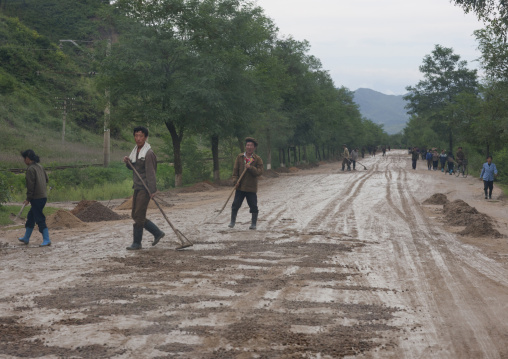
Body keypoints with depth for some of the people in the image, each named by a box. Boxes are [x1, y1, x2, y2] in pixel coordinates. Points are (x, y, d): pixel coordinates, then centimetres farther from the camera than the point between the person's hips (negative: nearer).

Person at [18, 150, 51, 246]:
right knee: (30, 217, 19)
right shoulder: (40, 166, 10)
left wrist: (28, 199, -10)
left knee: (40, 219, -4)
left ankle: (46, 240, -3)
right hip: (43, 196, 9)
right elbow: (46, 179, 17)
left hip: (37, 198, -9)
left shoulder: (30, 169, -15)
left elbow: (30, 185, -17)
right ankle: (26, 238, 29)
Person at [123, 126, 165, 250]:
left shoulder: (148, 153, -14)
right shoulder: (135, 150, 13)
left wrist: (152, 190, -23)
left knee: (138, 216, -8)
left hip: (145, 188, -9)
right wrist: (127, 162, 1)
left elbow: (150, 172, -19)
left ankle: (137, 243, 1)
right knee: (135, 215, 11)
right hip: (137, 187, 9)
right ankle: (158, 233, 21)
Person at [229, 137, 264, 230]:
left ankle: (253, 223, 13)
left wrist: (251, 168, -21)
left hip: (251, 187, -2)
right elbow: (235, 170, 7)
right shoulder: (239, 157, 7)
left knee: (253, 206, 1)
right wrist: (236, 180, -6)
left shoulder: (257, 159, 0)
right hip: (240, 187, 2)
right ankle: (232, 221, 17)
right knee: (235, 205, 4)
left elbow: (259, 172, -7)